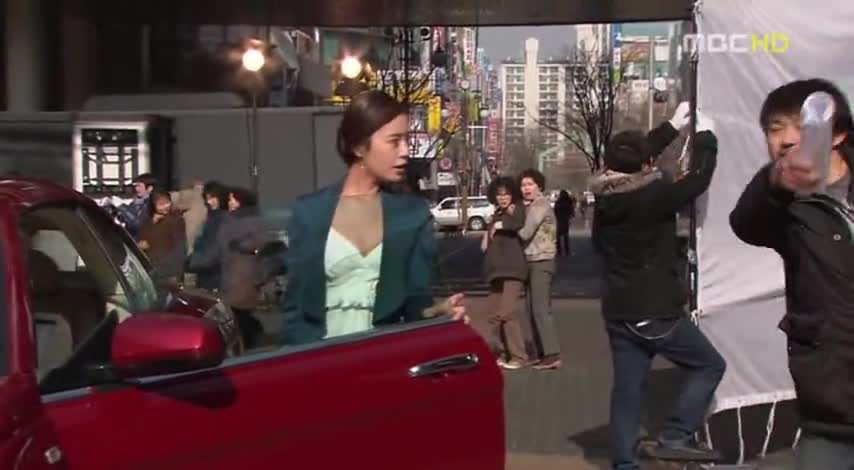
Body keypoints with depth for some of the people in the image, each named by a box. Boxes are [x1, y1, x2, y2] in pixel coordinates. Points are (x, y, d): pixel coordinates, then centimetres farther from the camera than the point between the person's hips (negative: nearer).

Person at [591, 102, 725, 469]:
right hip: (656, 311, -7)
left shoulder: (606, 195, 3)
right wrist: (705, 137, 7)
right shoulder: (653, 196, -17)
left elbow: (631, 162, 18)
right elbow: (697, 180, -9)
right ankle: (675, 437, -1)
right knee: (709, 365, 9)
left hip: (619, 311, 7)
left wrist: (673, 127, 23)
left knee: (626, 390, 11)